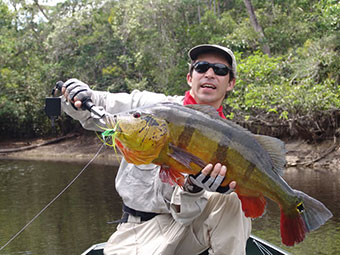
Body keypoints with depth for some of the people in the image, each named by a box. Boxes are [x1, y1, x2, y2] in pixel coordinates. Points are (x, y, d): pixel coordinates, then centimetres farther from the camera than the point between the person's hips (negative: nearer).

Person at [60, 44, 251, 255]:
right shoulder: (151, 105, -2)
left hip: (183, 219, 0)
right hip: (141, 225, 0)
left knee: (230, 199, -29)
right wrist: (79, 98, -18)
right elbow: (91, 112, 6)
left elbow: (183, 213, -12)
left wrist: (194, 189, -36)